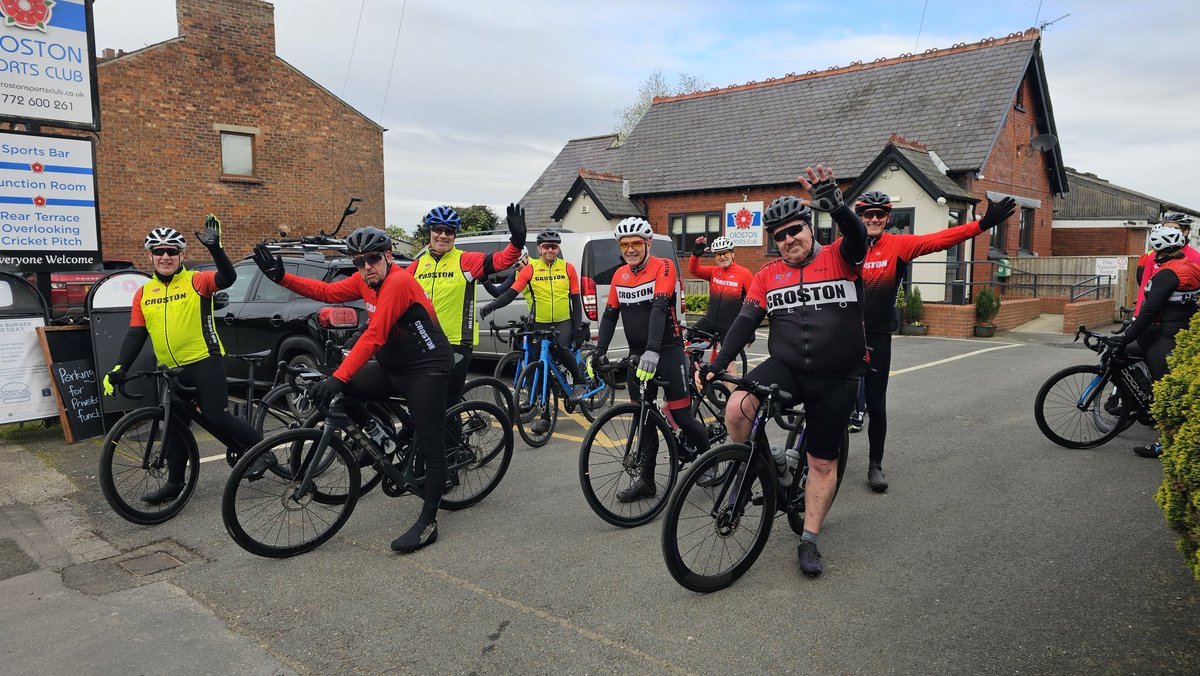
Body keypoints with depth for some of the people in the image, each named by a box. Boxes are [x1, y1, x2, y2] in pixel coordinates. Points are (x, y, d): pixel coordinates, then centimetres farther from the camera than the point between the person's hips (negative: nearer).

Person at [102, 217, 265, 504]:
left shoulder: (196, 281, -5)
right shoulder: (143, 293, 10)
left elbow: (228, 278, -24)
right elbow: (136, 334, 8)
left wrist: (215, 248, -38)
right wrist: (120, 367, -3)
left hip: (204, 362, -6)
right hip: (171, 370, 6)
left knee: (216, 417, -10)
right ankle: (174, 483, 23)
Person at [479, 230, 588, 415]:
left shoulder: (568, 268, 2)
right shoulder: (530, 269, -1)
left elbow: (576, 300, 4)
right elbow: (511, 293, -8)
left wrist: (578, 326, -2)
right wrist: (492, 306, -24)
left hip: (564, 322, -1)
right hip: (540, 323, 1)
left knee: (560, 348, -31)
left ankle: (579, 381, -4)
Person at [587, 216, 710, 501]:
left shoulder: (663, 267, -11)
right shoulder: (619, 275, 7)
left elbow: (660, 307, -25)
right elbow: (610, 315, 9)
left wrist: (652, 350, -36)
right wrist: (599, 352, -3)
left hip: (667, 351, -5)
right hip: (637, 354, 6)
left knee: (681, 416, -4)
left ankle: (706, 456, 24)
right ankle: (646, 480, 17)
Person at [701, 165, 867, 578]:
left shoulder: (839, 260, -2)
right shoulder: (767, 276, 5)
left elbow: (858, 237, -24)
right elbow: (745, 322, 1)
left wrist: (835, 204, -44)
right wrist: (718, 363, -10)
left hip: (836, 379, -1)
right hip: (785, 368, 1)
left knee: (823, 462, 7)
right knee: (737, 408, -27)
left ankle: (809, 541, 23)